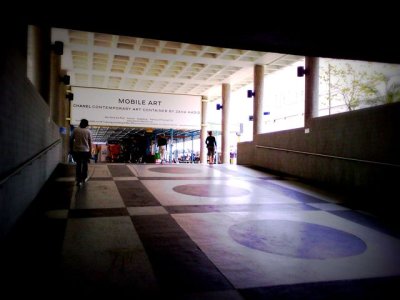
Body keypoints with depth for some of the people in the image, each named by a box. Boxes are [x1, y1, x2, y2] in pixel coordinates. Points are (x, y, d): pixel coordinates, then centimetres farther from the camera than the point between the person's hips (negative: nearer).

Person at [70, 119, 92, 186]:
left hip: (76, 150, 1)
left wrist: (72, 149, 12)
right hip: (85, 150, -1)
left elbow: (71, 140, 2)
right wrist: (90, 151, 4)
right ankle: (84, 178, 28)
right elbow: (90, 142, -4)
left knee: (78, 165, 7)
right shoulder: (88, 131, -4)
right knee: (85, 164, 16)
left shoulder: (75, 130, -1)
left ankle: (79, 180, 4)